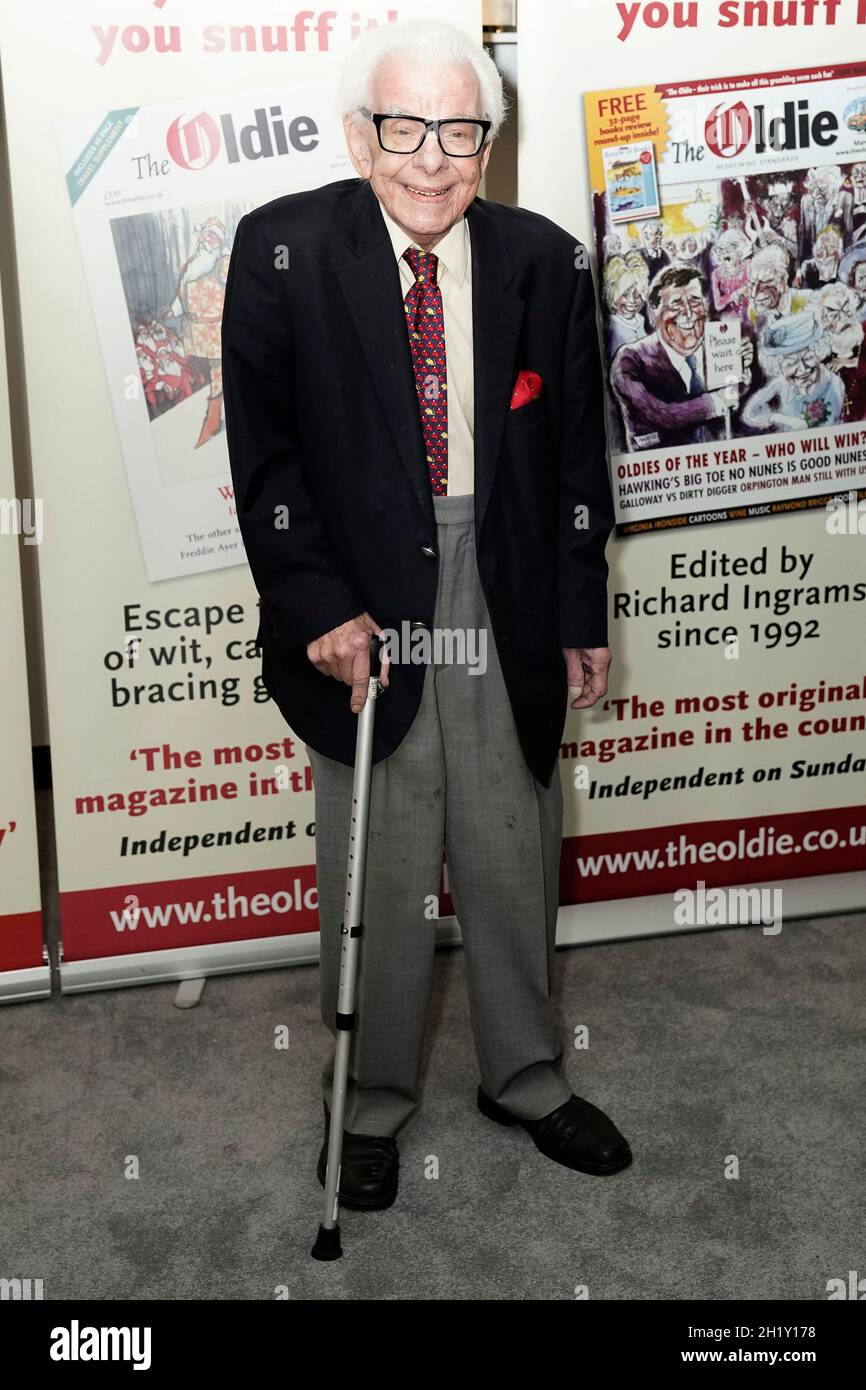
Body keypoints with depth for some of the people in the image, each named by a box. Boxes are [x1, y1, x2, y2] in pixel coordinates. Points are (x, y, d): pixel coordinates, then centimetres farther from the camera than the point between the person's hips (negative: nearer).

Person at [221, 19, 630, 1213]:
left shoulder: (543, 261, 0)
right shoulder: (285, 251, -6)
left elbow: (576, 453, 6)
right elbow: (265, 450, -5)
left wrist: (582, 616, 6)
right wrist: (316, 608, -13)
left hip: (507, 605, 3)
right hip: (363, 609, -2)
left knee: (513, 857, 14)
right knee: (376, 877, 8)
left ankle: (524, 1077, 38)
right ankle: (370, 1103, 31)